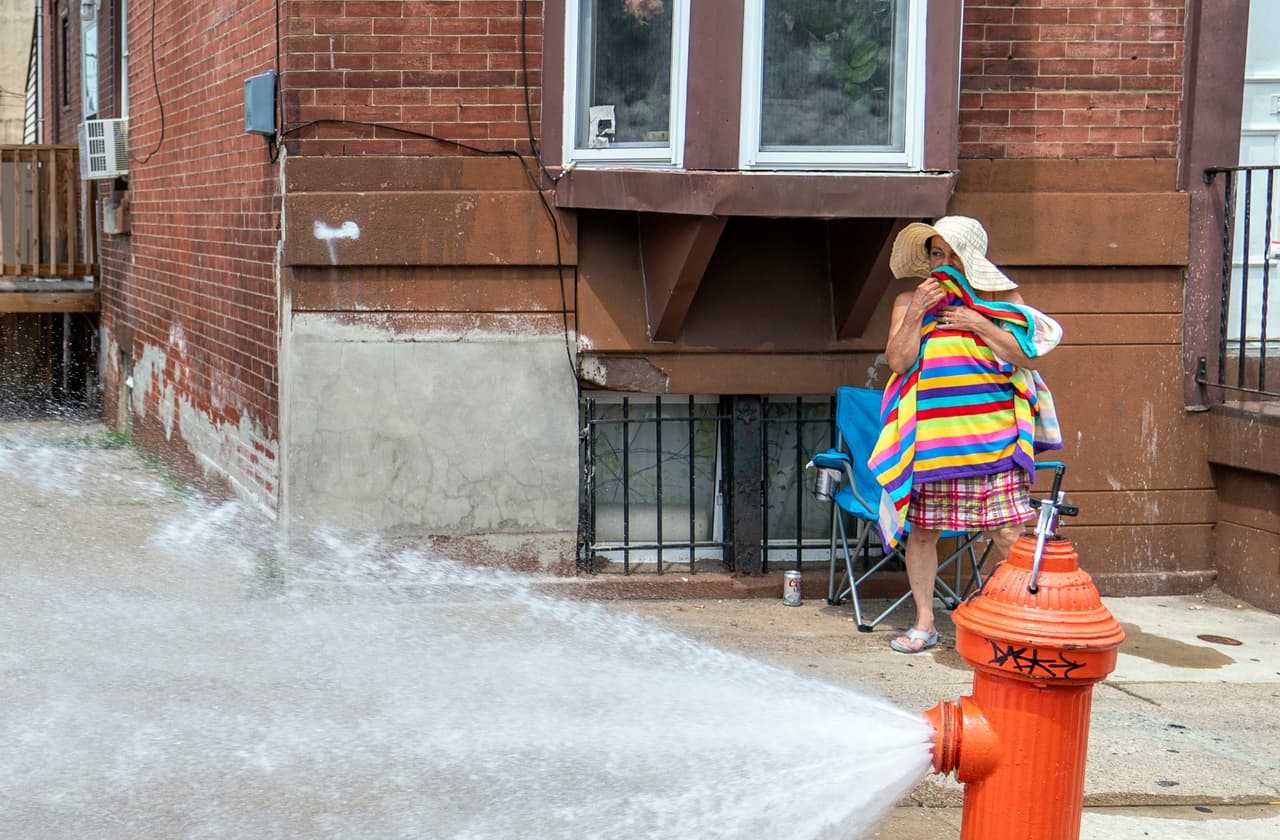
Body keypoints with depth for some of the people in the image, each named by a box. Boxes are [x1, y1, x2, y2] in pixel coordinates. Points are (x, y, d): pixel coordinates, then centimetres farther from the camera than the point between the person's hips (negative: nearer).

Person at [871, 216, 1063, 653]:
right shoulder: (909, 301, 9)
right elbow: (898, 361, -1)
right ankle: (924, 622, 18)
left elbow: (1028, 357, -1)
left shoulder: (1005, 299, 8)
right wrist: (917, 315, -13)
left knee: (1009, 536, -7)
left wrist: (979, 324, -8)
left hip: (994, 440, -1)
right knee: (923, 531, 6)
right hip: (931, 441, 1)